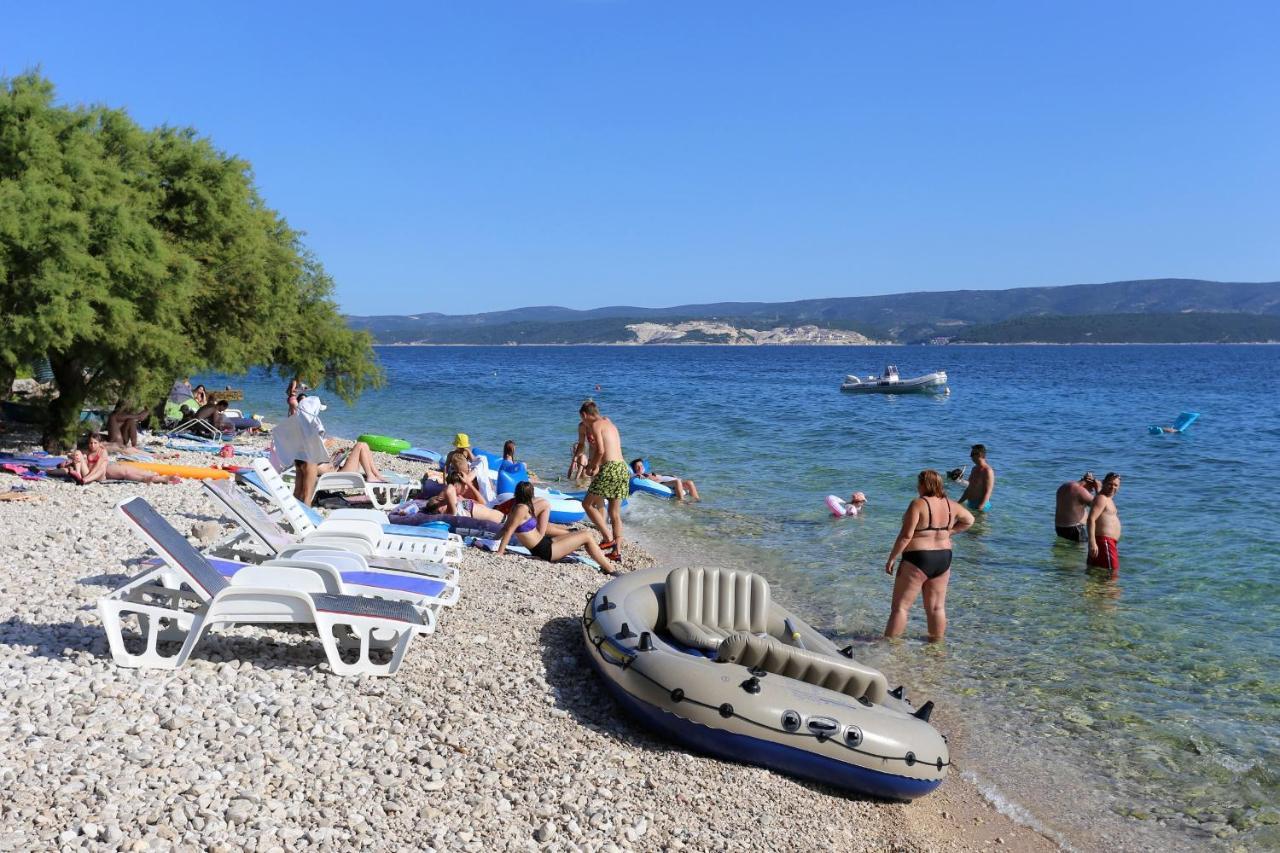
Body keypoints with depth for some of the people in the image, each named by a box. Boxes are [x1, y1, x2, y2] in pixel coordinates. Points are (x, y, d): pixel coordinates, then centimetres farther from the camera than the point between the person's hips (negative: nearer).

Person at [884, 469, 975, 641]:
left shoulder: (918, 504, -15)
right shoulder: (950, 505, 5)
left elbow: (906, 535, -18)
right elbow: (969, 520, 23)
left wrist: (891, 558, -11)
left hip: (917, 558, -6)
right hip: (943, 559, 6)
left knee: (900, 607, 0)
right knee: (937, 608, 15)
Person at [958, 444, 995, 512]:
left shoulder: (987, 471, -14)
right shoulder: (974, 469, 14)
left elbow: (987, 492, -19)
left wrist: (980, 508, -26)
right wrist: (959, 502, 21)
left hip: (980, 505, -9)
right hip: (970, 504, 9)